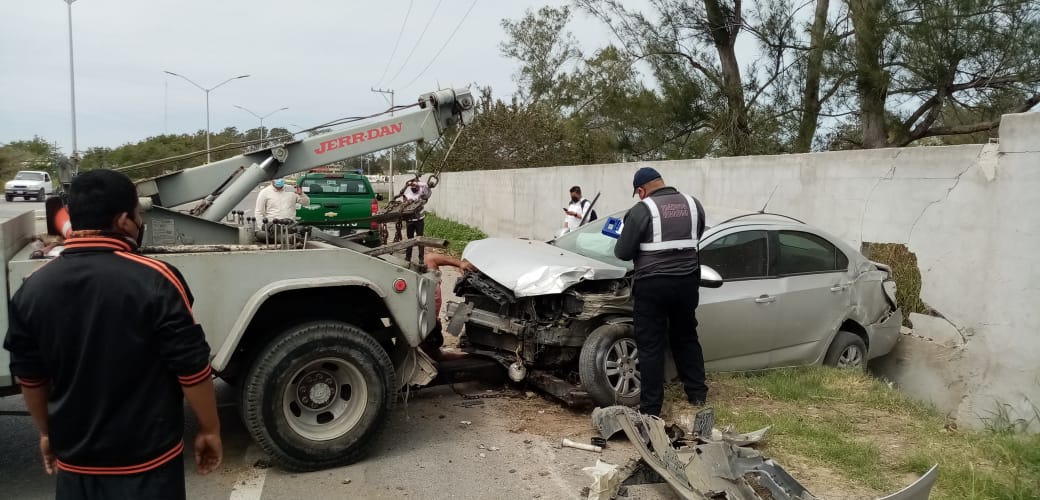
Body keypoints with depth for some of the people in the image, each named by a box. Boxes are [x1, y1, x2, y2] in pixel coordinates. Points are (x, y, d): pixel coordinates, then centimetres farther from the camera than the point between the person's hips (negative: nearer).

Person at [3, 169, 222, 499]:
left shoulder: (33, 288, -4)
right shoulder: (155, 281, -21)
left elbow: (29, 376, 6)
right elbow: (191, 368, -16)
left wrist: (46, 433, 21)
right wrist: (210, 430, -3)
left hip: (75, 456, 4)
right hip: (146, 457, -4)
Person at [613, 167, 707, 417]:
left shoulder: (642, 209, -10)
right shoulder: (693, 204, 7)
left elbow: (623, 253, -8)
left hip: (653, 285, -5)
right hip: (687, 282, 5)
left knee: (651, 346, 2)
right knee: (686, 338, 21)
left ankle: (651, 408, 5)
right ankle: (698, 394, 28)